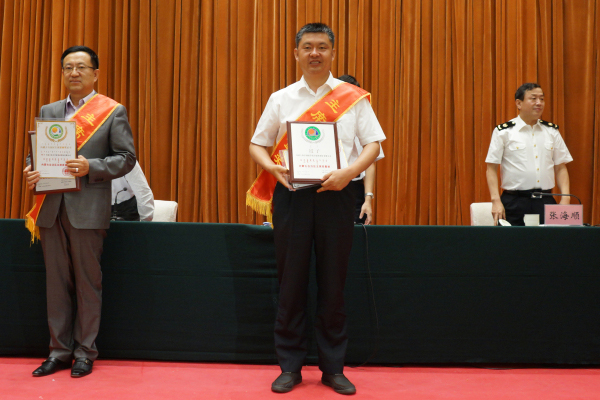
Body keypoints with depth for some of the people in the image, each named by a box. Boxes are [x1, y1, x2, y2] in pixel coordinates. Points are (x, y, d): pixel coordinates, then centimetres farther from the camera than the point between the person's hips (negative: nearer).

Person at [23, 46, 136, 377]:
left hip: (87, 210, -4)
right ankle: (59, 351, 19)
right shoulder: (47, 111, 15)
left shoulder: (113, 112, 1)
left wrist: (91, 167, -18)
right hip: (51, 209, 4)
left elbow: (126, 157, -3)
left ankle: (85, 353, 15)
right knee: (57, 282, 9)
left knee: (87, 282, 3)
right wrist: (30, 172, -6)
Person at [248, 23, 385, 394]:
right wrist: (272, 166, -9)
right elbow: (257, 144, 12)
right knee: (291, 282, 4)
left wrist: (349, 172, -16)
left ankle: (333, 368, 17)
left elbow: (374, 144, 2)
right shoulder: (281, 99, 10)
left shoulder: (353, 98, 6)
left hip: (334, 193, -1)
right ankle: (290, 367, 16)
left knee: (333, 283, 5)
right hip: (291, 193, 1)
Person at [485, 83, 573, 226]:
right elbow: (492, 168, -2)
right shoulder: (504, 132, -1)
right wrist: (496, 201, -12)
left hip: (546, 202, 3)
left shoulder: (552, 131, 11)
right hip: (514, 203, -3)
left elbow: (560, 168, 12)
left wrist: (565, 198, 0)